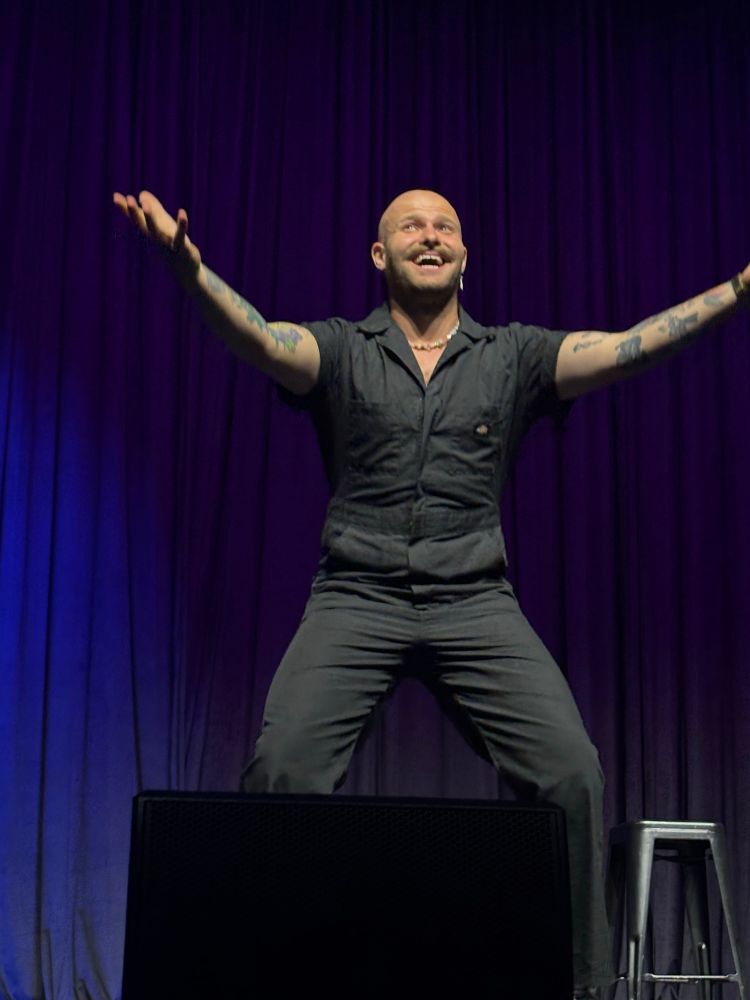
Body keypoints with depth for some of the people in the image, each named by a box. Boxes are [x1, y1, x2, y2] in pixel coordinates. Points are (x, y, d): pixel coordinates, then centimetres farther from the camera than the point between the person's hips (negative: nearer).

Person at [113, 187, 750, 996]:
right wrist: (186, 266, -31)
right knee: (282, 769, -19)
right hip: (357, 597, -1)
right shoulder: (341, 351, 8)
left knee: (571, 772, -15)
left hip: (475, 602, 1)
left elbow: (629, 347, 0)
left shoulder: (516, 355, 11)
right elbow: (259, 340, -12)